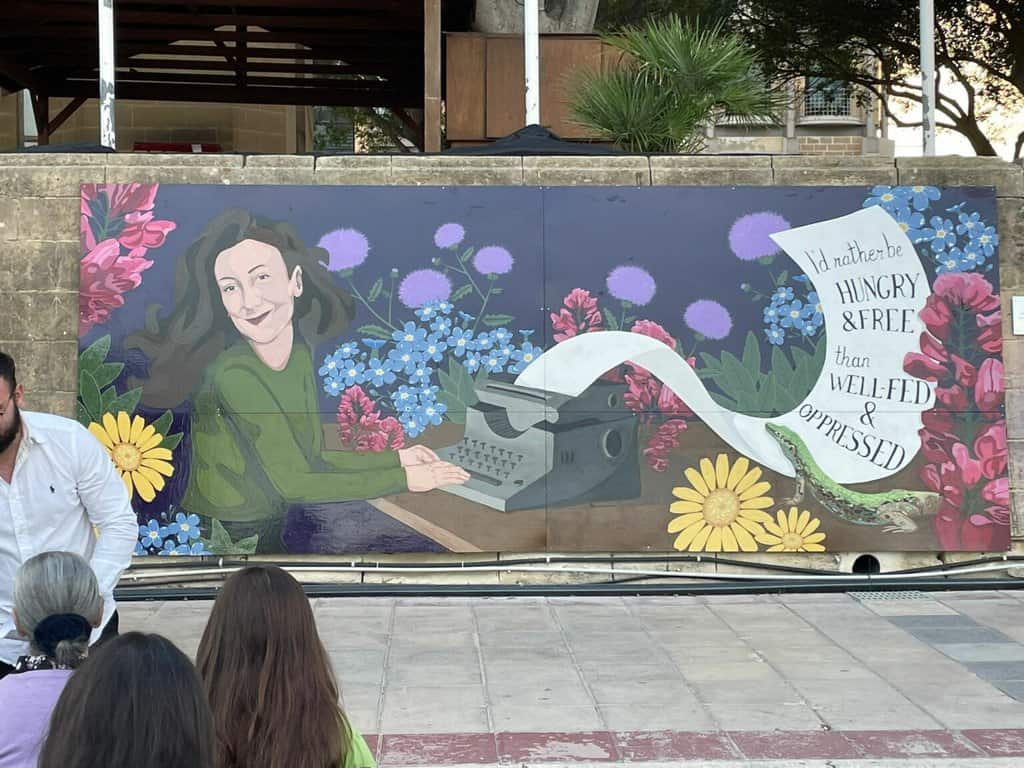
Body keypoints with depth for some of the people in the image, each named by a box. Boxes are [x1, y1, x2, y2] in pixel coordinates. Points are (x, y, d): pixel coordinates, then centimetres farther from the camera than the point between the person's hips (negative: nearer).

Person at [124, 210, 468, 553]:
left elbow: (312, 458, 7)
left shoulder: (301, 355, 0)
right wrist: (403, 479, -18)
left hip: (271, 527, 7)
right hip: (214, 539, -7)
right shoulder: (231, 372, -23)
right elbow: (292, 483, -22)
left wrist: (396, 458, 5)